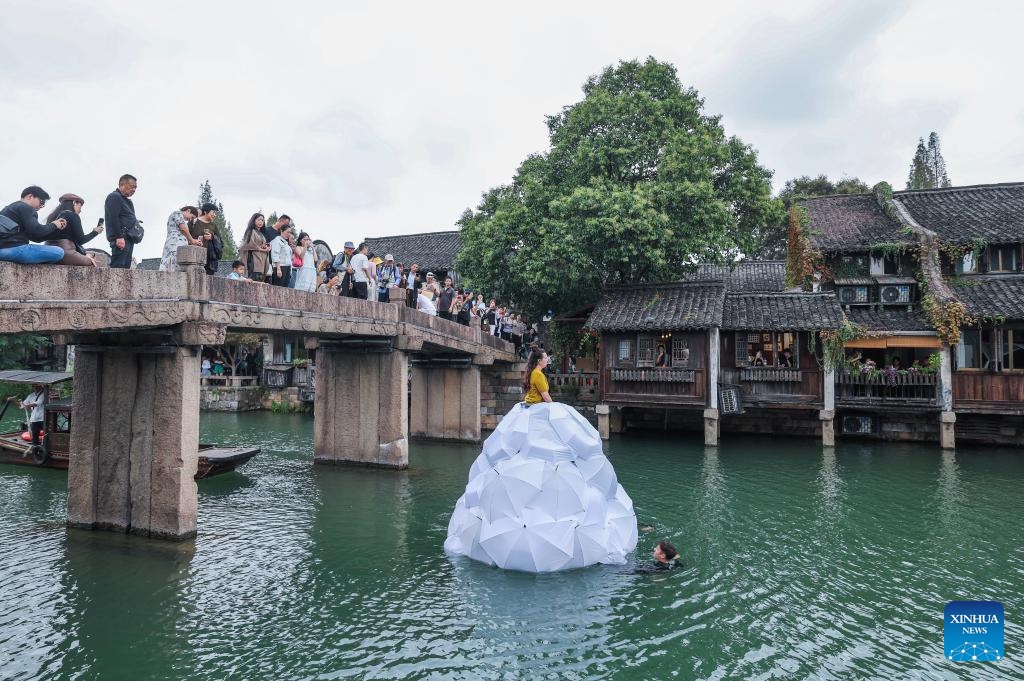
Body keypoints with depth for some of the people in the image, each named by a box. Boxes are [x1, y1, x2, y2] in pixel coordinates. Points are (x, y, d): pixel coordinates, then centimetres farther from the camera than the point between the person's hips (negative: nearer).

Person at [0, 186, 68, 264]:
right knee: (58, 252, -19)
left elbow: (34, 237, 22)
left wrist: (56, 226, 14)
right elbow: (36, 230, -18)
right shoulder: (26, 208, -4)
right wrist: (53, 225, 1)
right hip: (12, 248, -11)